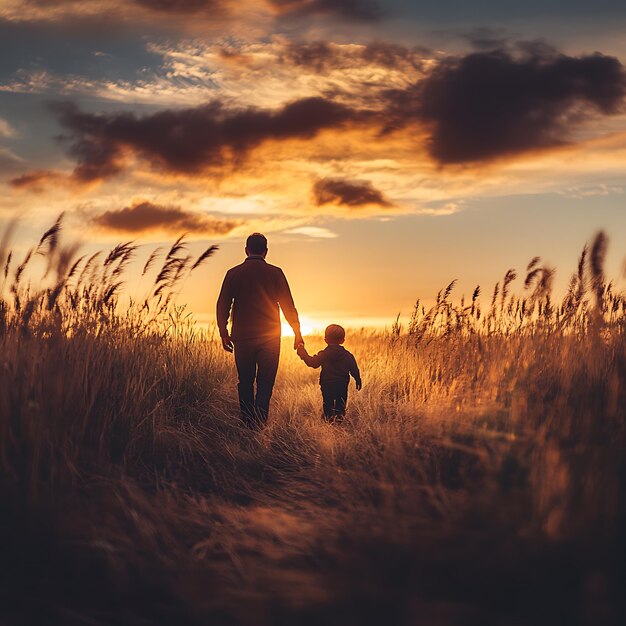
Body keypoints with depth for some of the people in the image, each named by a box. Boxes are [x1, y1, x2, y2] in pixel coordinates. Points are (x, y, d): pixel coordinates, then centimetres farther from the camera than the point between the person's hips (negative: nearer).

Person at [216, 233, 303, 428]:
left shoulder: (233, 273, 1)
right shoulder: (275, 273, -1)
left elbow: (222, 305, 1)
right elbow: (288, 305, 0)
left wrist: (224, 334, 10)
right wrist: (297, 333, 9)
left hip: (242, 337, 1)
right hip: (269, 338, -1)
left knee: (245, 383, 12)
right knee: (265, 384, 0)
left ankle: (248, 426, 12)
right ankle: (260, 425, -13)